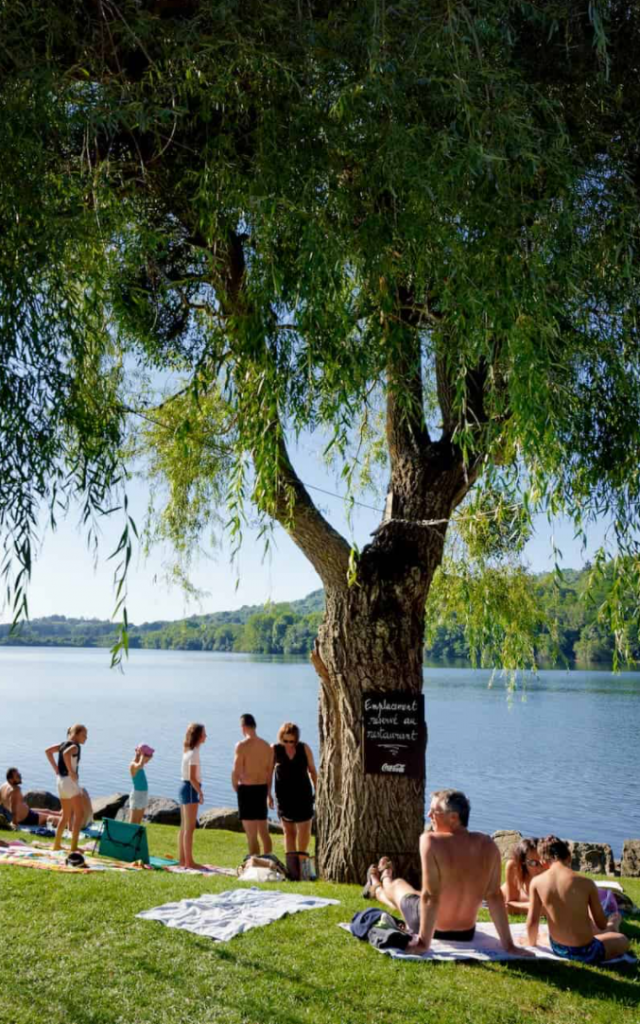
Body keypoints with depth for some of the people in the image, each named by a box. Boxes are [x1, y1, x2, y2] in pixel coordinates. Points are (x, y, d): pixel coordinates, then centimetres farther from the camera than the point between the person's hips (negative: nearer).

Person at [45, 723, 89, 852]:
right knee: (80, 813, -2)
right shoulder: (75, 746, -14)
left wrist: (56, 769, 13)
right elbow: (66, 754, -35)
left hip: (61, 780, 9)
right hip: (70, 781, -9)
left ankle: (57, 844, 24)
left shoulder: (64, 744, 12)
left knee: (66, 815, 19)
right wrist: (71, 771, -26)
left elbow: (48, 751, 16)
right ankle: (74, 846, -4)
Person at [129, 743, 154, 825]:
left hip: (143, 794, 9)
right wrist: (142, 754, -26)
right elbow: (140, 765, -41)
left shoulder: (137, 763, 7)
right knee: (133, 823, -7)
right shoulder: (133, 765, -18)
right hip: (137, 794, -9)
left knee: (138, 822, 11)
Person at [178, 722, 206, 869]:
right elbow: (192, 777, -20)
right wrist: (200, 792, -15)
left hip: (184, 787, 10)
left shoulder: (188, 751, 12)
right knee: (190, 827, -5)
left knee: (184, 827, 14)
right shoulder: (194, 753, -16)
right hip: (190, 788, -10)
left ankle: (182, 859, 20)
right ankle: (189, 861, -1)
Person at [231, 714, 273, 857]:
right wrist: (266, 791, 18)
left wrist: (235, 787, 1)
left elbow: (236, 771, -16)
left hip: (247, 789, -6)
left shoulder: (242, 745, -13)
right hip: (262, 789, 6)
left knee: (251, 834, 0)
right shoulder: (267, 746, 6)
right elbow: (270, 772, 10)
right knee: (264, 832, 18)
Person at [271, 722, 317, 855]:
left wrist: (317, 791, 5)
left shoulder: (304, 748, -4)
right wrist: (268, 795, -2)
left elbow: (312, 771, 5)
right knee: (289, 831, 5)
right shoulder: (274, 749, -7)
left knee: (304, 829, 1)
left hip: (303, 794, 1)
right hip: (284, 796, -1)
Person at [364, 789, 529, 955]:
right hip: (467, 933, 4)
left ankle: (376, 888, 66)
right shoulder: (488, 845, -14)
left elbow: (430, 897, -26)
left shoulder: (431, 841, -27)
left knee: (398, 885, 30)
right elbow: (494, 896, -11)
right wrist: (508, 945, -5)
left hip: (432, 928, -3)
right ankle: (379, 891, 67)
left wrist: (423, 942, -19)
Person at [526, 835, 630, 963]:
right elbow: (601, 925, -6)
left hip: (557, 949, 4)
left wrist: (532, 946, 15)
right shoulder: (586, 883, -18)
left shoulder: (536, 882, -13)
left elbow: (531, 922, -5)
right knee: (623, 940, 29)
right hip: (585, 952, -4)